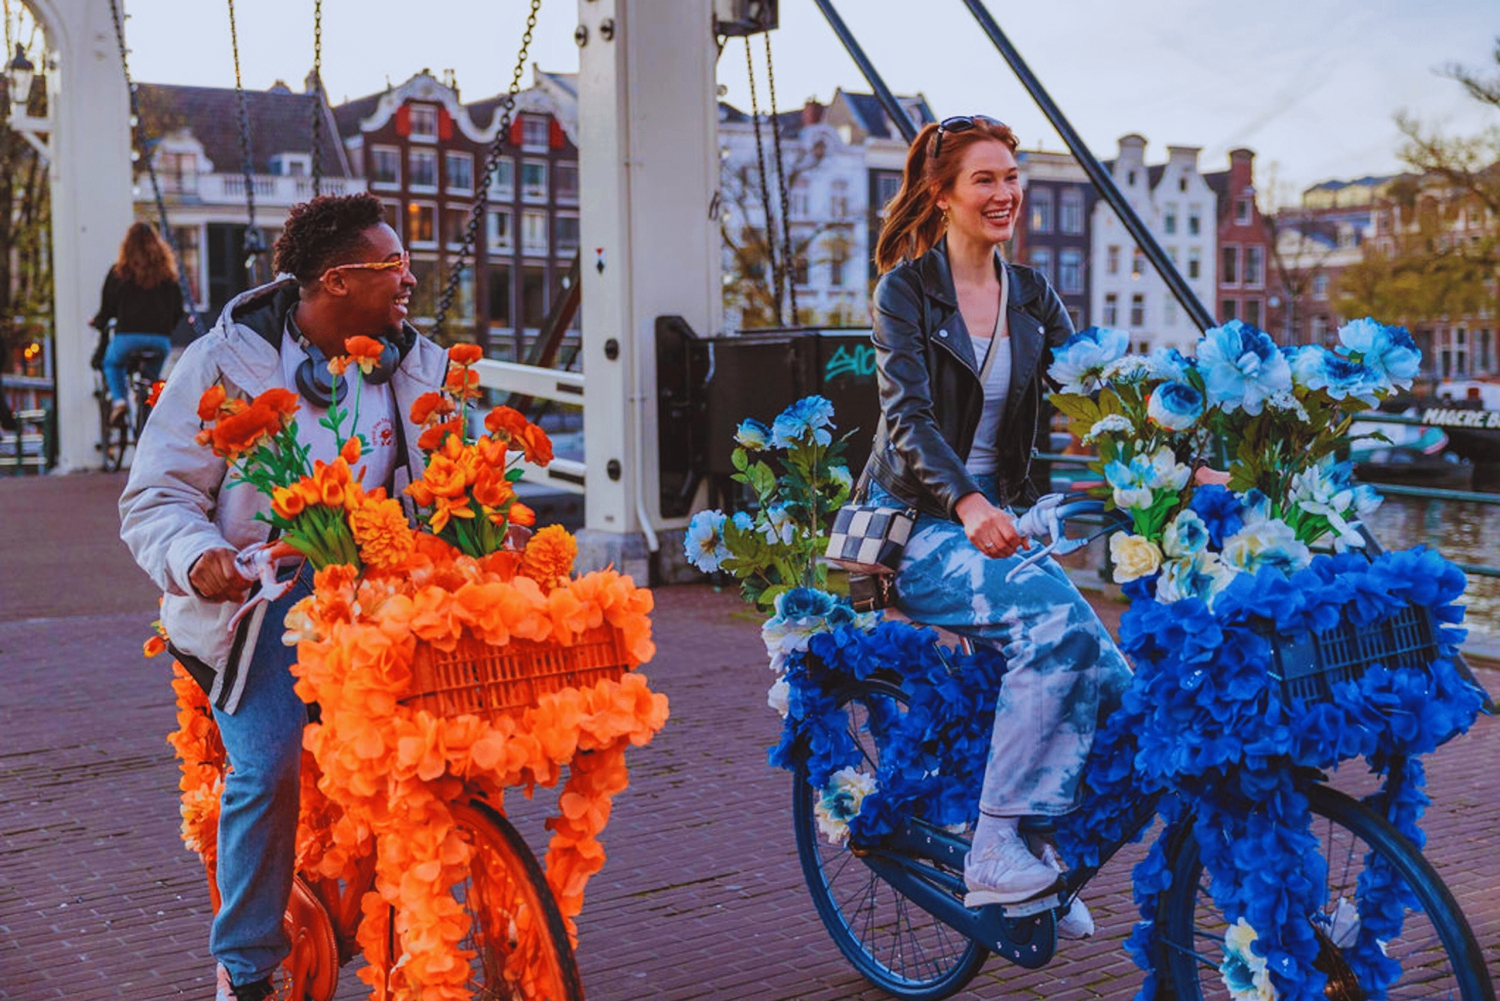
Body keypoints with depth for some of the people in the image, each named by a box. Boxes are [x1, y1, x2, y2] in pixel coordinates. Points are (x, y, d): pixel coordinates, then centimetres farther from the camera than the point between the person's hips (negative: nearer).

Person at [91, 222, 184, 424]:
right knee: (152, 376, 25)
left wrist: (98, 323, 28)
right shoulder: (167, 272, 10)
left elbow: (108, 307, 7)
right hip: (161, 338, 2)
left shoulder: (120, 271, 4)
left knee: (112, 363, 28)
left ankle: (118, 399, 3)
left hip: (128, 335, -2)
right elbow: (178, 310, 11)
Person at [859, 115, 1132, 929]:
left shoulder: (1031, 298, 12)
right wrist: (966, 503, -34)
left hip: (997, 517, 5)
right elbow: (907, 415, -17)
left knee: (1107, 680, -13)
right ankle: (993, 853, -26)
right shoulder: (905, 290, -4)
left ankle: (1054, 862, 6)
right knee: (1053, 622, -30)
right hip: (916, 527, -5)